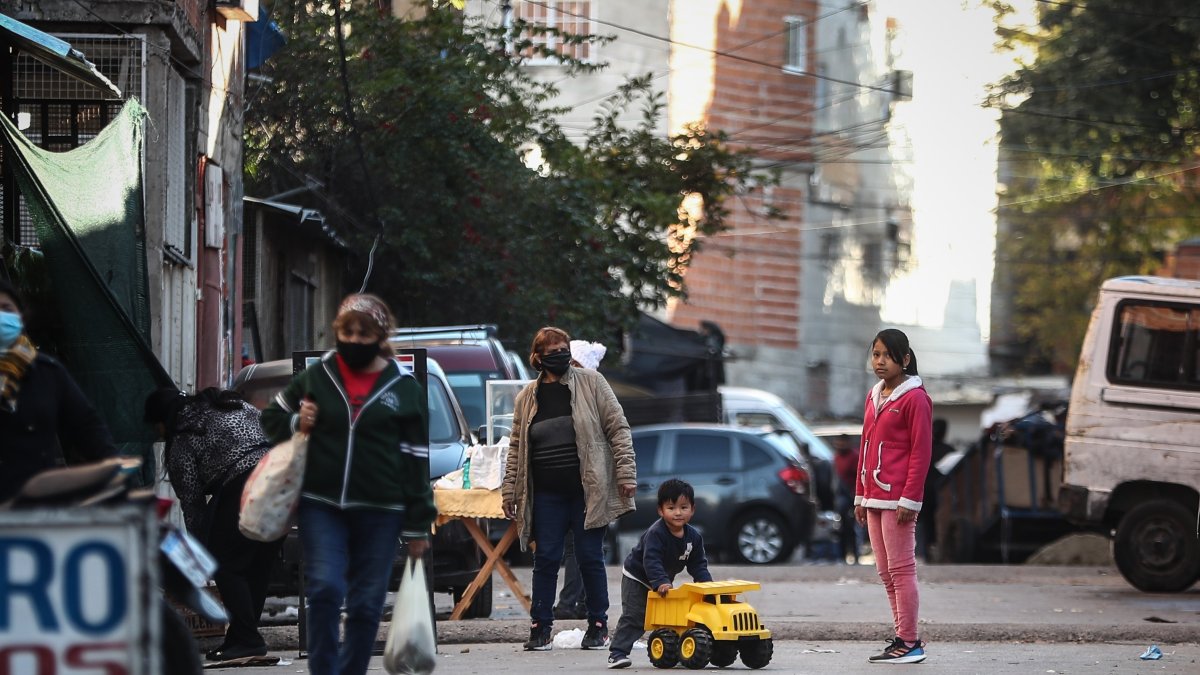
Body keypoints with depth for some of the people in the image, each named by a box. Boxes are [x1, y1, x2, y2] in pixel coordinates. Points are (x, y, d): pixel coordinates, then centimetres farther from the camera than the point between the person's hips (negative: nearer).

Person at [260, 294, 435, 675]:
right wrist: (296, 425, -4)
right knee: (324, 589, -15)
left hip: (379, 512, 0)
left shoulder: (403, 387, 4)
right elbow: (271, 418, 20)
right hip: (320, 504, 0)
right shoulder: (316, 378, 6)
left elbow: (416, 460, 5)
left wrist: (417, 527, 2)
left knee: (367, 604, 3)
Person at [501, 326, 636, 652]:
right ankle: (540, 628, 8)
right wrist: (509, 491, 9)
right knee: (546, 559, 2)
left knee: (590, 558, 2)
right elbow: (516, 446, 14)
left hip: (588, 490, -2)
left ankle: (598, 625, 13)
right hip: (547, 495, 2)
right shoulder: (527, 397, 9)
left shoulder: (591, 383, 1)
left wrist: (626, 473, -7)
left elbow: (618, 428, 0)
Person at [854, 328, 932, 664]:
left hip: (897, 500, -9)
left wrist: (909, 499, -16)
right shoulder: (874, 396, 17)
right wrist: (861, 496, 17)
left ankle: (909, 643, -3)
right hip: (874, 498, 9)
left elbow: (921, 452, -12)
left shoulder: (914, 398, -8)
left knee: (901, 570, -7)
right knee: (886, 572, 10)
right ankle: (904, 637, 16)